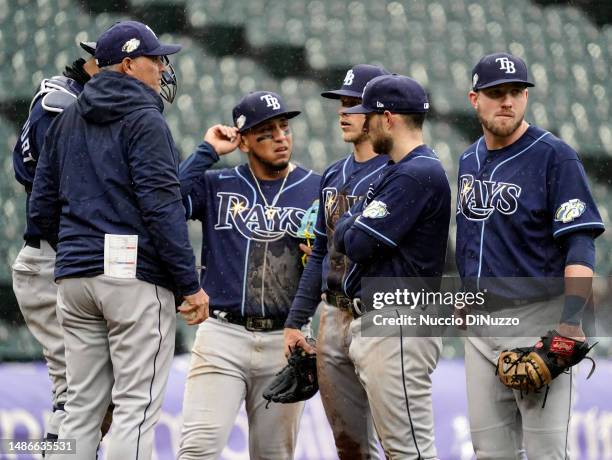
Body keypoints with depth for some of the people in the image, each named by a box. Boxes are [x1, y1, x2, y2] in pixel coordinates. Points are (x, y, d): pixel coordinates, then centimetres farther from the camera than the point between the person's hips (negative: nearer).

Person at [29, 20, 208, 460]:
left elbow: (42, 208, 17)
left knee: (82, 407, 9)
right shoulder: (143, 120, -8)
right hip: (136, 276, -7)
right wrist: (190, 284, -13)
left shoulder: (66, 122, 16)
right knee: (136, 406, -6)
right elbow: (161, 206, -15)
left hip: (75, 276, 7)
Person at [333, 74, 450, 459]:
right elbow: (344, 237, 23)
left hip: (400, 330, -11)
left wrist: (351, 226, 2)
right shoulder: (396, 172, 19)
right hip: (371, 324, 11)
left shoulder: (418, 174, -15)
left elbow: (357, 243, -17)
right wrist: (354, 228, 3)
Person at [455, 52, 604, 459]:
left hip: (537, 318, -7)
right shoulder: (470, 161, 15)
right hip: (480, 325, 7)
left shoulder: (554, 156, -6)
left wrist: (571, 319, -23)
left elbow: (580, 247, -13)